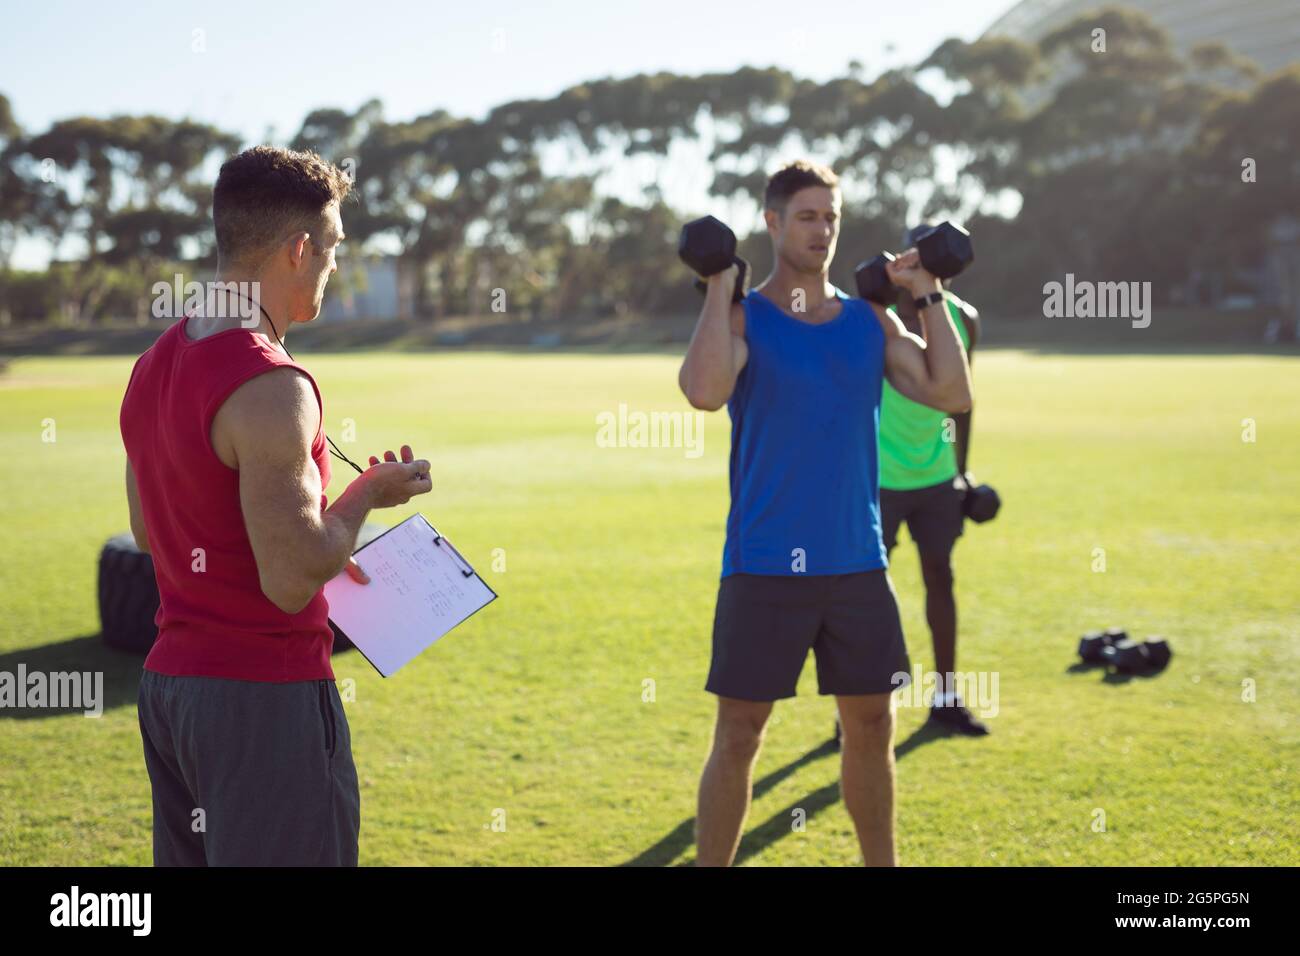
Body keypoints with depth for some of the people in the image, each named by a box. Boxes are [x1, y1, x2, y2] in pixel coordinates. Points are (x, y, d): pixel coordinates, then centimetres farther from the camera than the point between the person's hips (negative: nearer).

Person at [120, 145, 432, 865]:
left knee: (189, 856, 16)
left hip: (170, 678, 9)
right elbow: (293, 584, -23)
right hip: (265, 696, -9)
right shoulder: (270, 387, -20)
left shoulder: (154, 366, 9)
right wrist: (369, 492, -6)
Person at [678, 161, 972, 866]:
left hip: (857, 564, 4)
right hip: (764, 569, -4)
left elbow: (952, 394, -1)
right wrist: (719, 287, -17)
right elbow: (705, 392, -26)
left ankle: (881, 864, 26)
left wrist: (929, 296, 0)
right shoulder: (741, 319, -4)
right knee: (738, 736, -1)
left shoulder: (871, 321, 9)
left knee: (871, 727, 12)